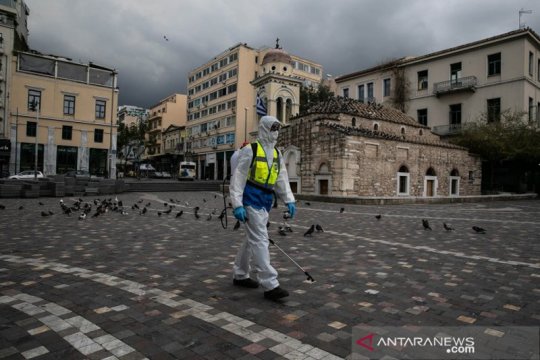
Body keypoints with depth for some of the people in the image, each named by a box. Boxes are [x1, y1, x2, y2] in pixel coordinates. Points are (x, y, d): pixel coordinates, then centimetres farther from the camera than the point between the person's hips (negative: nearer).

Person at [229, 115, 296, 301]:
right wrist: (237, 205, -18)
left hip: (265, 201, 8)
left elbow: (282, 179, 12)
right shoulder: (250, 150, -7)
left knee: (252, 239, 15)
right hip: (251, 199, -8)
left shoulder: (277, 154, 14)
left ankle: (240, 275, 30)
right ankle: (270, 285, -7)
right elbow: (238, 178, -11)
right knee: (260, 240, -10)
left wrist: (289, 200, 0)